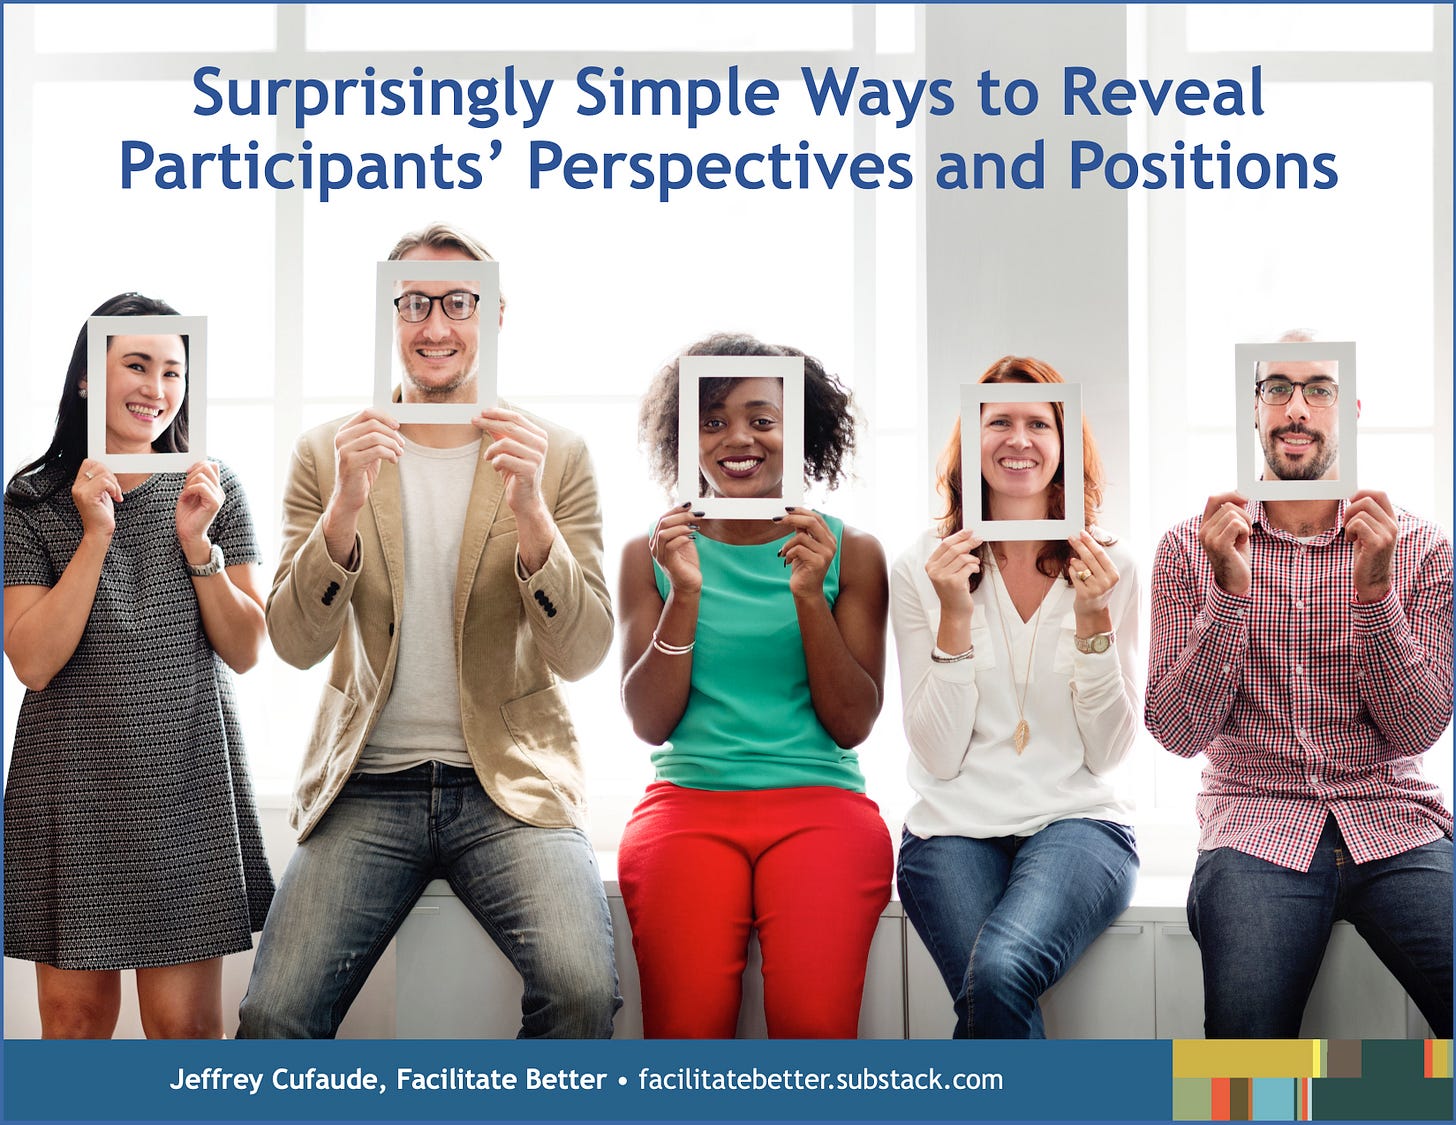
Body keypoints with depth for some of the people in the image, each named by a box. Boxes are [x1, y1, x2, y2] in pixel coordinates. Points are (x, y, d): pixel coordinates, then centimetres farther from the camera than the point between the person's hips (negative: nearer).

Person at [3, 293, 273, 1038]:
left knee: (184, 1020, 1)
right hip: (72, 786, 0)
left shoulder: (213, 489, 5)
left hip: (188, 785, 1)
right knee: (73, 1017, 6)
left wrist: (196, 542, -10)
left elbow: (245, 652, 2)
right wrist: (96, 536, -14)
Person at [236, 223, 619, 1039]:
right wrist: (346, 506, -18)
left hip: (512, 784, -1)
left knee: (583, 987, -26)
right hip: (368, 787, 1)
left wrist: (530, 511, -20)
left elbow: (581, 655, -3)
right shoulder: (329, 454, 7)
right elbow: (295, 644, -1)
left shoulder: (556, 456, 4)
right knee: (272, 1015, -17)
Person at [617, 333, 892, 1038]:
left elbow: (853, 725, 4)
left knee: (813, 1025, -24)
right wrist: (685, 594, -8)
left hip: (821, 801, 0)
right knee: (687, 1030, -21)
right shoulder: (651, 555, 11)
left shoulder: (850, 552, 9)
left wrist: (810, 597, -9)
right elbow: (649, 723, 5)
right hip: (689, 800, 1)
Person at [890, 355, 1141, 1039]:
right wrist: (954, 615, -12)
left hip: (1076, 820, 0)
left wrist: (1093, 619, -10)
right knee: (993, 991, -29)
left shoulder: (1109, 567, 6)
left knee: (1001, 973, -30)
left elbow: (1108, 752, 2)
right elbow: (939, 756, -3)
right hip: (955, 828, 0)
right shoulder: (922, 570, 4)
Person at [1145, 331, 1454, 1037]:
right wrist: (1228, 592, -14)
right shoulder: (1192, 547, 6)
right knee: (1249, 1032, -26)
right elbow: (1177, 732, -2)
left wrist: (1374, 589, -15)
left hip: (1393, 823, 1)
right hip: (1256, 825, -1)